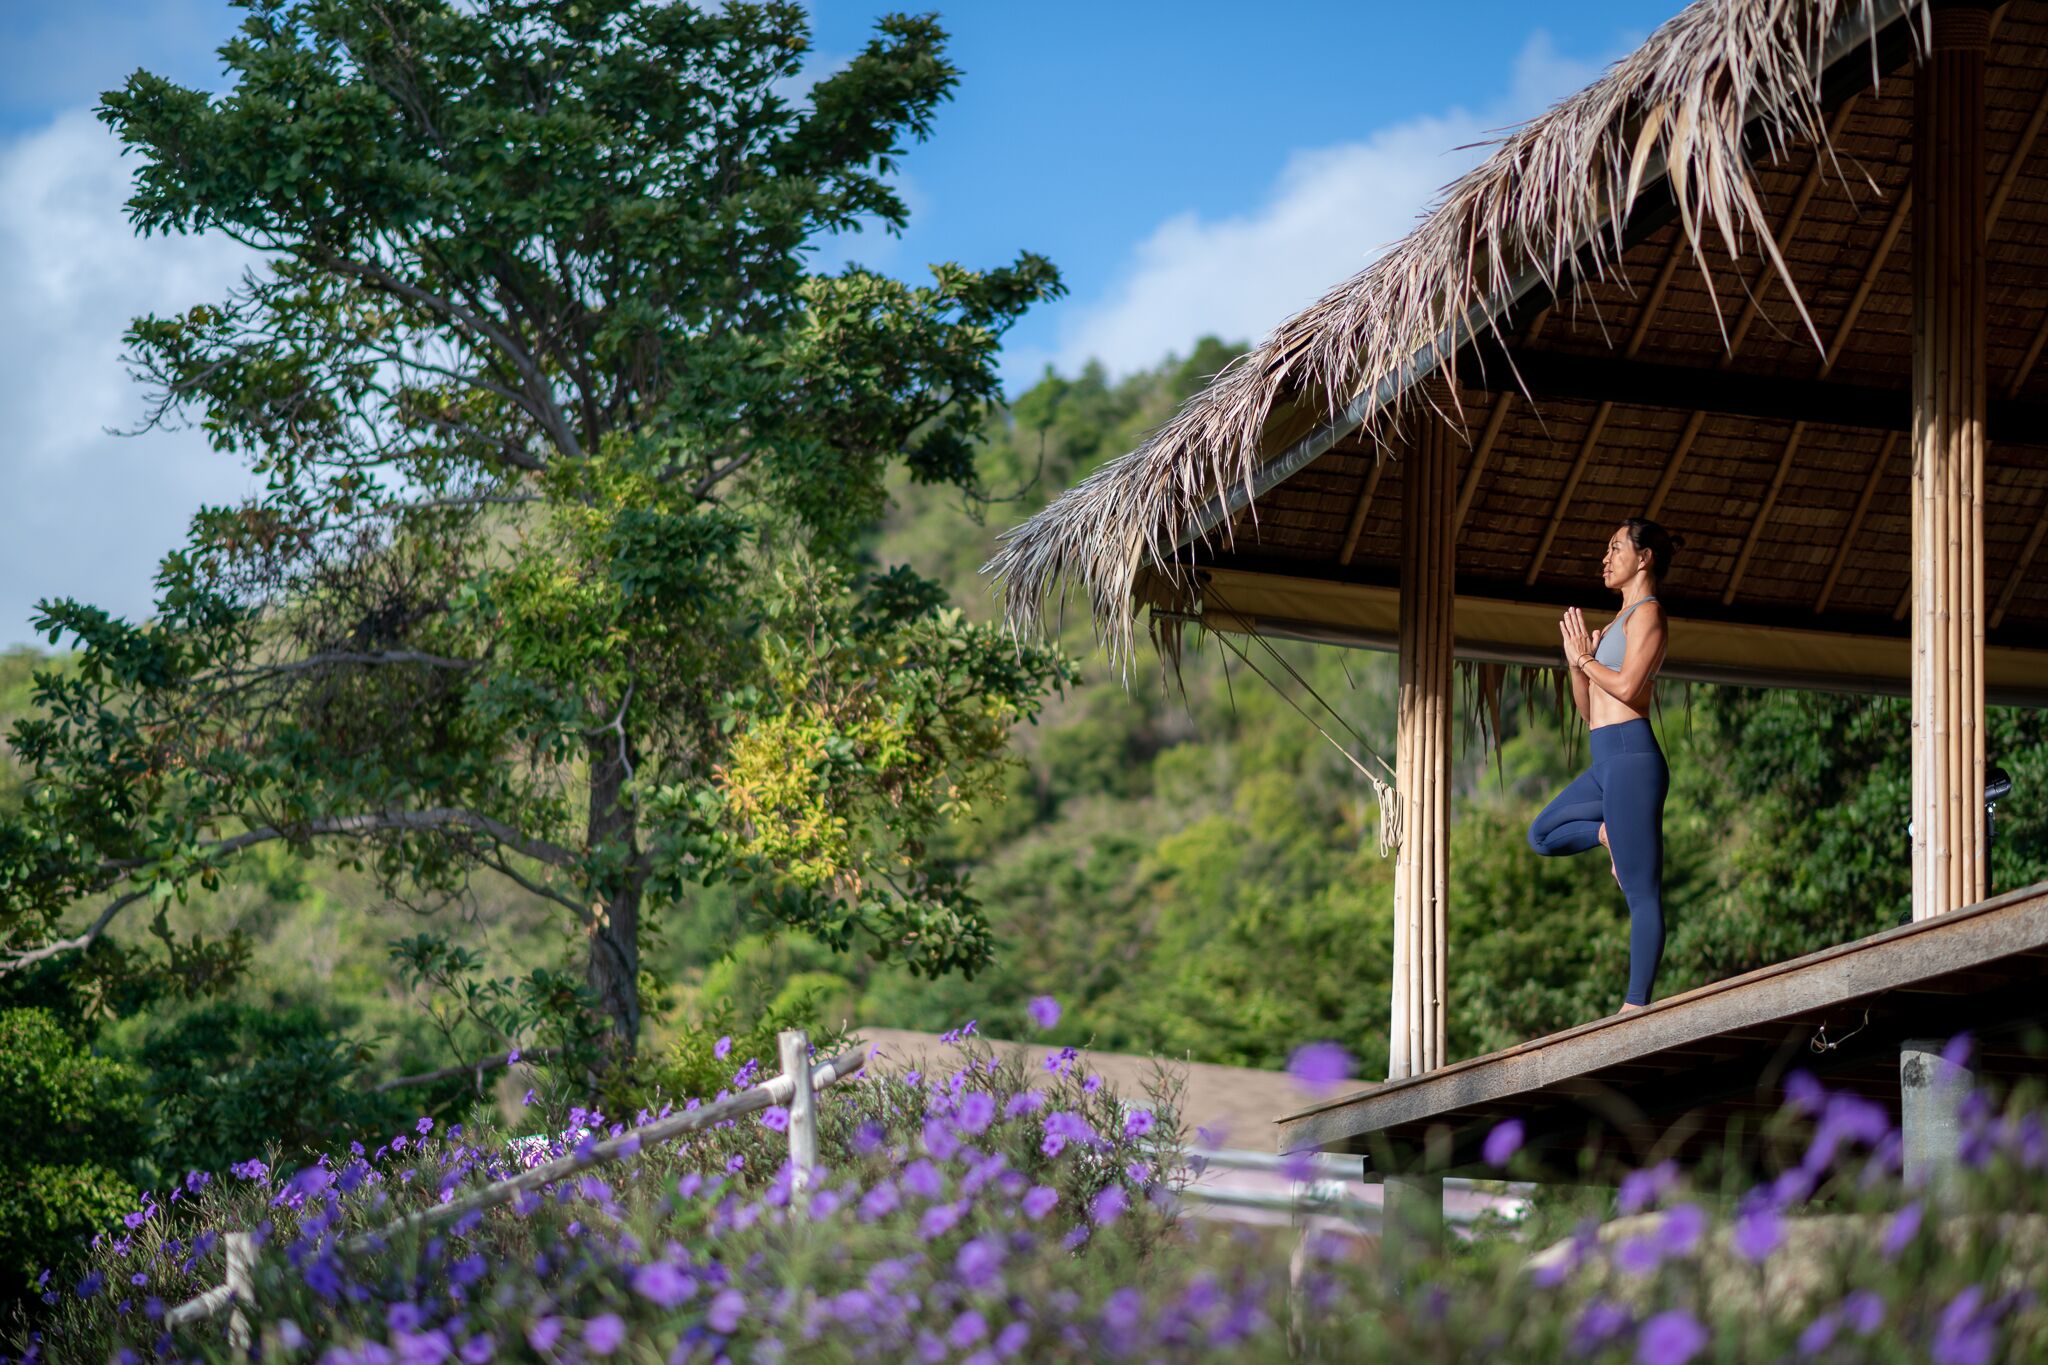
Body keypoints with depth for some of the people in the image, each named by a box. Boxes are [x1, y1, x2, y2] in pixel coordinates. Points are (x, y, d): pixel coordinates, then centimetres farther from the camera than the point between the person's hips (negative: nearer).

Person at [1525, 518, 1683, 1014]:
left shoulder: (1647, 612, -4)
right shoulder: (1621, 618, 22)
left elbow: (1627, 687, -19)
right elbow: (1589, 709, 22)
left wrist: (1586, 658, -3)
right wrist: (1576, 661, 7)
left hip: (1631, 755, -10)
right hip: (1607, 761, 10)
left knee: (1641, 892, -10)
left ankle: (1637, 1006, -11)